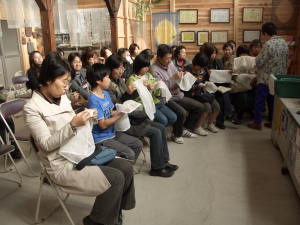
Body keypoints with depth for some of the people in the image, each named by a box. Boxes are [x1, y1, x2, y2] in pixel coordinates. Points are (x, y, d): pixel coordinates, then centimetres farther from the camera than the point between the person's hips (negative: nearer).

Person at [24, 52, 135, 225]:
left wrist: (85, 121, -7)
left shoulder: (63, 98, 6)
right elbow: (47, 144, -20)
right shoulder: (32, 108, -15)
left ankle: (113, 210, 19)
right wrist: (73, 125, -29)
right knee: (115, 178, -18)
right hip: (62, 165, -7)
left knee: (126, 168, -3)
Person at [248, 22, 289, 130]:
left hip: (266, 79, -7)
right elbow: (286, 60, 13)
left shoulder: (268, 44, -19)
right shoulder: (284, 43, 6)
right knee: (273, 101, 16)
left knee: (260, 101, 3)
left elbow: (259, 63, -18)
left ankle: (257, 123, 10)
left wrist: (258, 56, 2)